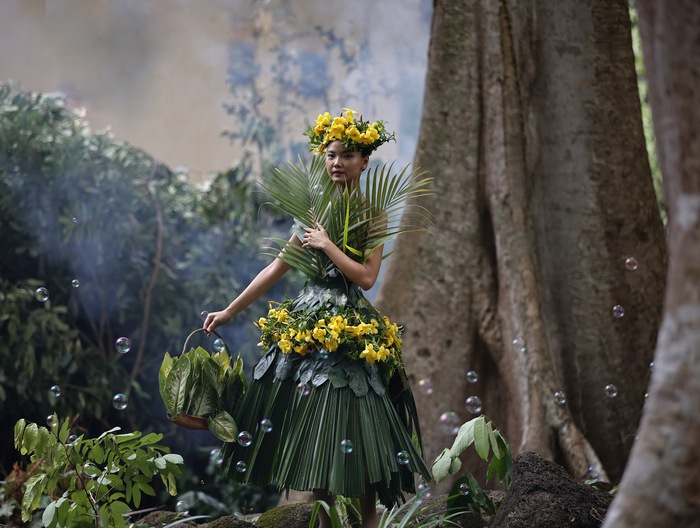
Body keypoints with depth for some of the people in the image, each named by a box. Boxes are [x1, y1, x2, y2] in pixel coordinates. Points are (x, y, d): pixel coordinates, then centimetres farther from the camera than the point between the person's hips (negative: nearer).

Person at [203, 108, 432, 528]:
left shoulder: (373, 213, -1)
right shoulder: (312, 207, 11)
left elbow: (367, 277, -10)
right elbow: (278, 267, 13)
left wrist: (328, 245, -11)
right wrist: (230, 311, 12)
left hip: (350, 330, -4)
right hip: (306, 322, 5)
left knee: (350, 425, -7)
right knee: (308, 426, 3)